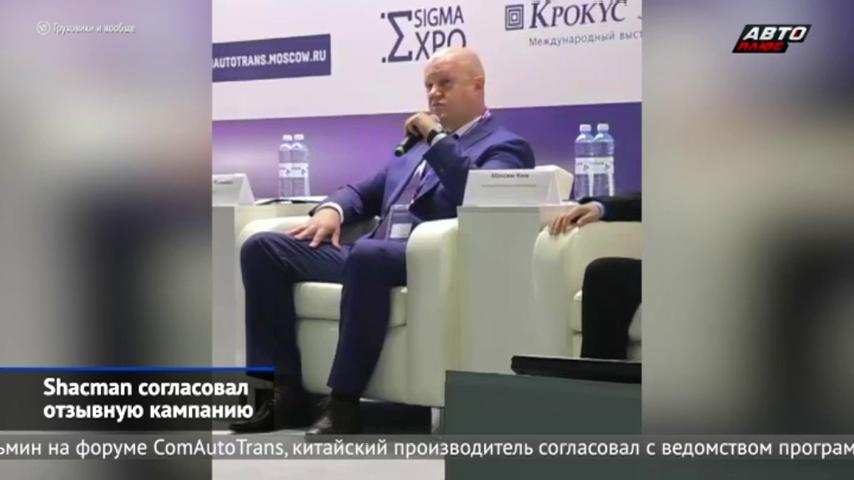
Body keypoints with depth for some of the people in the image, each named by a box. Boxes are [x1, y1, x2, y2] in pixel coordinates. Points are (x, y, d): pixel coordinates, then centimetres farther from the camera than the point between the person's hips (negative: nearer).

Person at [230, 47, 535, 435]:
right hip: (370, 256, 8)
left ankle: (343, 403, -31)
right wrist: (333, 209, 8)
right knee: (262, 248, -8)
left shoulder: (505, 146, 6)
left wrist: (436, 137, -11)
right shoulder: (417, 147, 29)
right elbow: (365, 192, 30)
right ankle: (284, 391, -11)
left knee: (367, 255, -40)